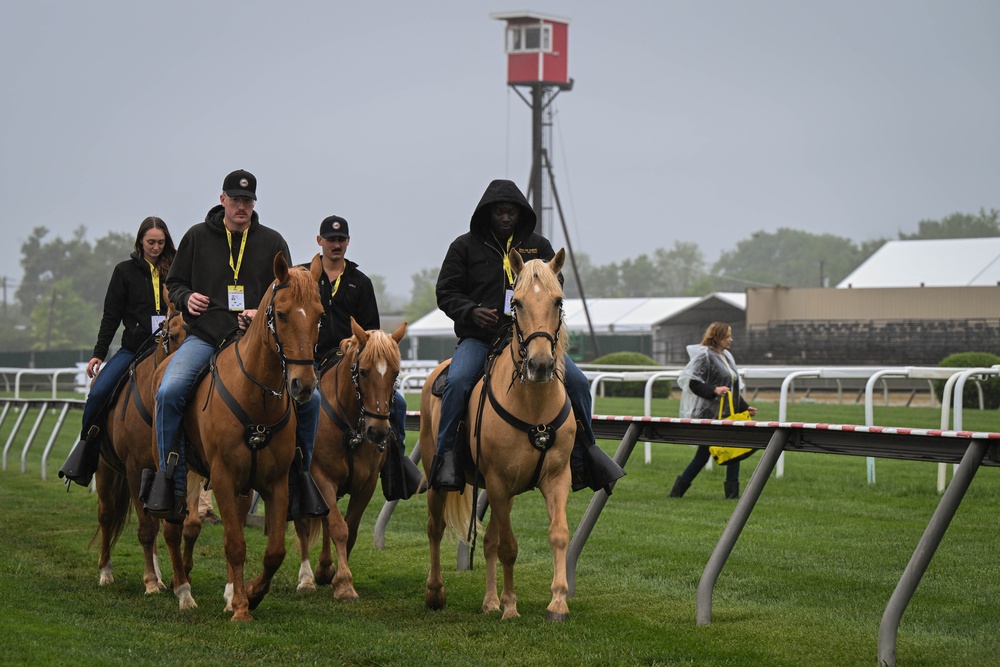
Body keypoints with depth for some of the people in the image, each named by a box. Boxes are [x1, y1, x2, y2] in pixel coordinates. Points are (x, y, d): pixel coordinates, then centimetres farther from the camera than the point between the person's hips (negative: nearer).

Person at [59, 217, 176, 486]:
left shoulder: (174, 270, 10)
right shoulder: (126, 271, 7)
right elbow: (111, 315, 6)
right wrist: (98, 353, 1)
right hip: (133, 348, -1)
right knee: (98, 393, -16)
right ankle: (85, 454, -2)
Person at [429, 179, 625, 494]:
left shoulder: (538, 246, 14)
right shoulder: (465, 246, 6)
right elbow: (446, 292, 5)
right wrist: (470, 312, -16)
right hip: (478, 337, -2)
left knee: (577, 382, -10)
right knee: (457, 382, -31)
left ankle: (585, 450, 8)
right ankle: (445, 453, -21)